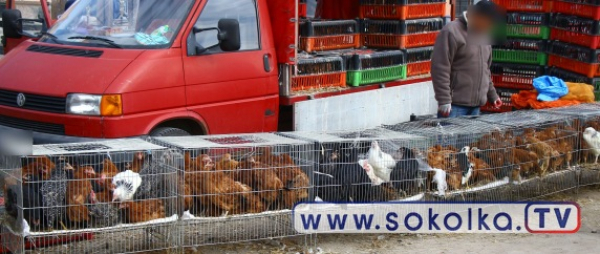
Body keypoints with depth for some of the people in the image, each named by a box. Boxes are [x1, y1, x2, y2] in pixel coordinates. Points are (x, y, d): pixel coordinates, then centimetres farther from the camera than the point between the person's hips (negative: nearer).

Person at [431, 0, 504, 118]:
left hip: (475, 105, 8)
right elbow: (440, 68, -15)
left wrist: (492, 95, 25)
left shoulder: (483, 35, 17)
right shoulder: (452, 32, -10)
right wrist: (444, 100, -19)